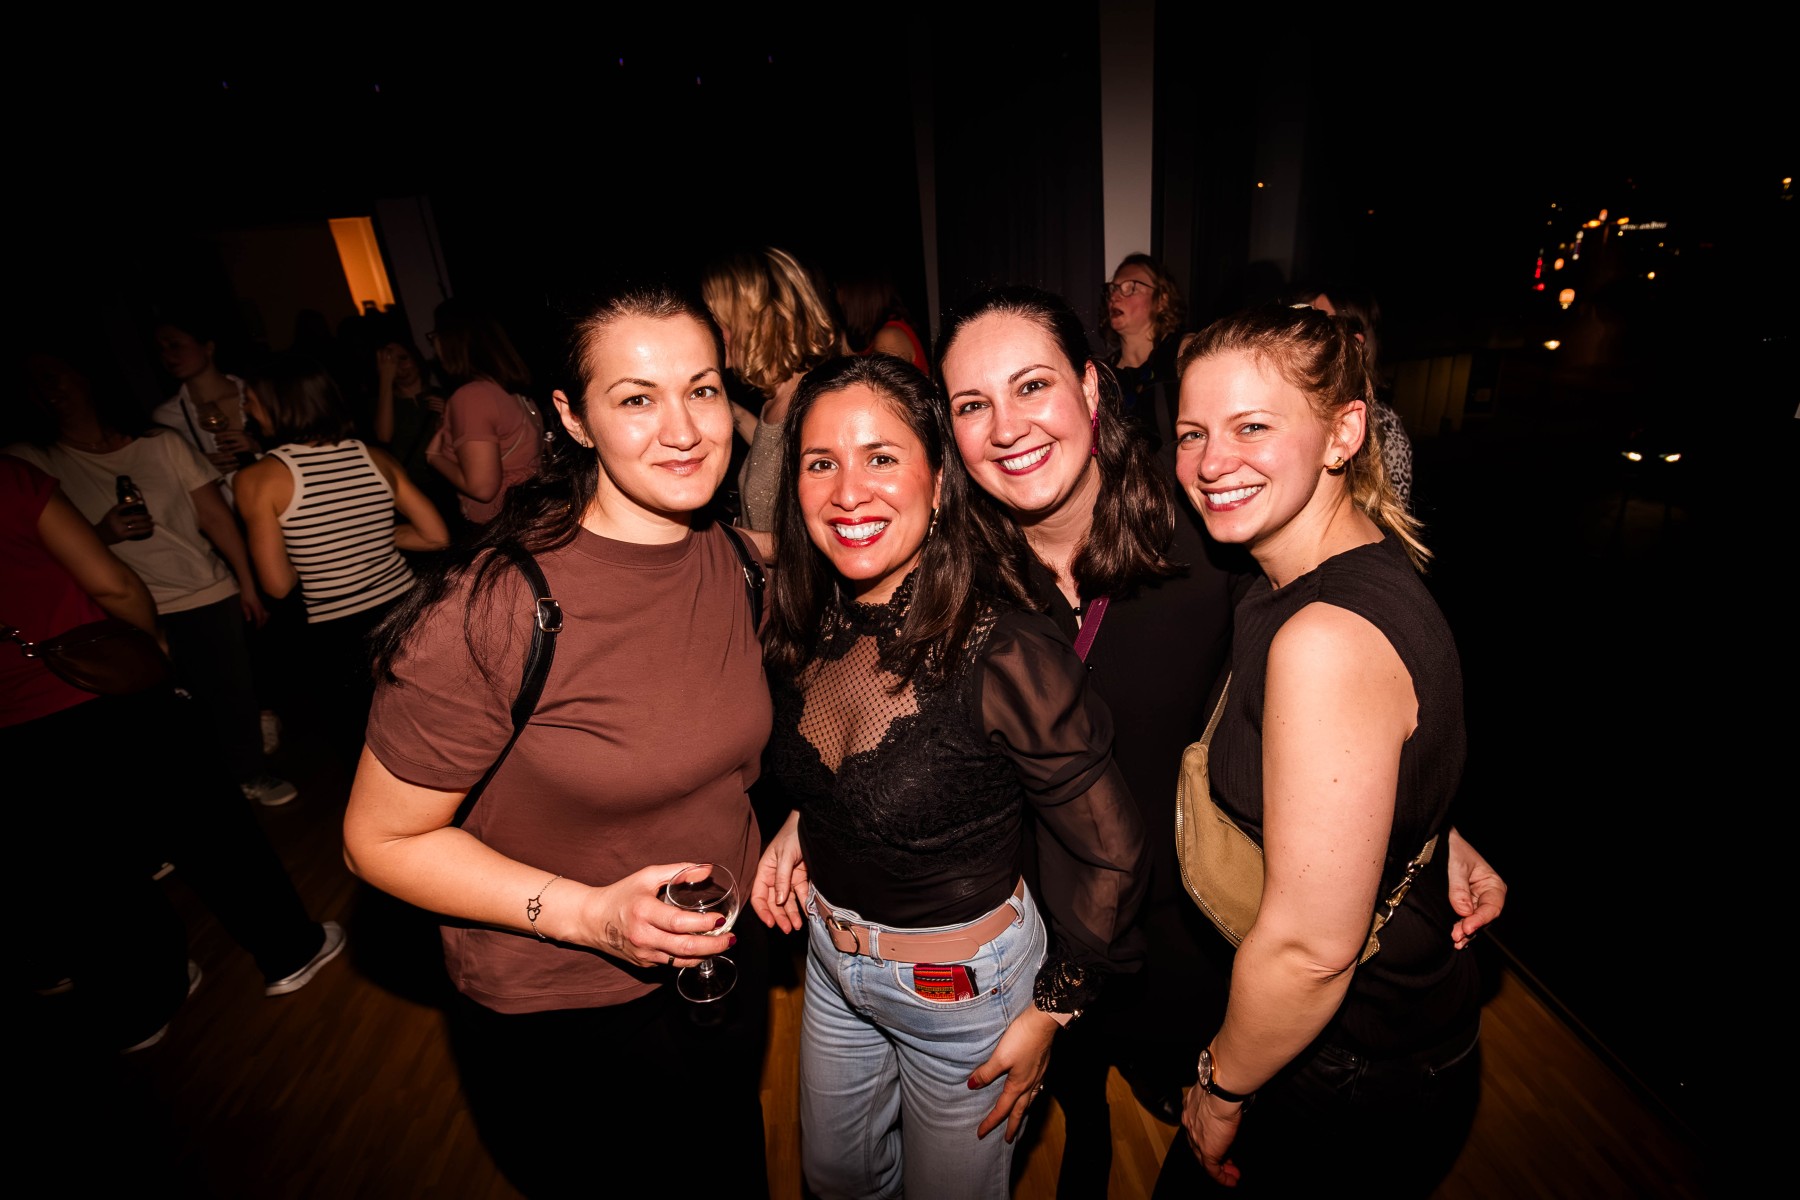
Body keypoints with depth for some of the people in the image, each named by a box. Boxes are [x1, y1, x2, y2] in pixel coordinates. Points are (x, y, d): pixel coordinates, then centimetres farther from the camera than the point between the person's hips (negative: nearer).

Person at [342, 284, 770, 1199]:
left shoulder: (727, 559, -9)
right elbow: (382, 840, -18)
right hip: (561, 1023, -5)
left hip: (726, 966, 5)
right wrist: (591, 913, -28)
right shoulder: (491, 608, -29)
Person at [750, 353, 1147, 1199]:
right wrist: (800, 825, -5)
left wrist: (1051, 1010, -10)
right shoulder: (810, 628, -11)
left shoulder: (1004, 654, -31)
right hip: (831, 954, 6)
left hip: (965, 984, -5)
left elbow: (1110, 857, -20)